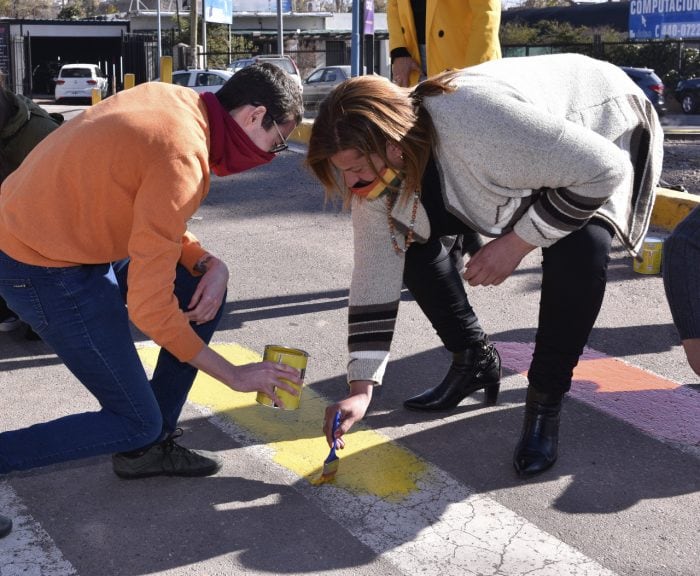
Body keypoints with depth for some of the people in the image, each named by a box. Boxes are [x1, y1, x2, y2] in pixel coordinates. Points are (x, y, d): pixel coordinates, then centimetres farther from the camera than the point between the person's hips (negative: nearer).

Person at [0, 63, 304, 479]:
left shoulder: (178, 100, -1)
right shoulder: (183, 159, -27)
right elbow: (150, 309, -25)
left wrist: (209, 264, -7)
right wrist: (235, 376, -14)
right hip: (47, 272, -9)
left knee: (207, 289, 11)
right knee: (136, 424, 1)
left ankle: (148, 446, 16)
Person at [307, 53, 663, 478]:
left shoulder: (477, 123, -43)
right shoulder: (378, 165, -20)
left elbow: (602, 169, -35)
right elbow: (374, 275, -15)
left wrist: (517, 241, -31)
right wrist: (361, 391, -18)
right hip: (519, 157, 6)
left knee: (580, 248, -34)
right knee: (408, 233, -6)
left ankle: (546, 399, -13)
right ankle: (473, 359, 12)